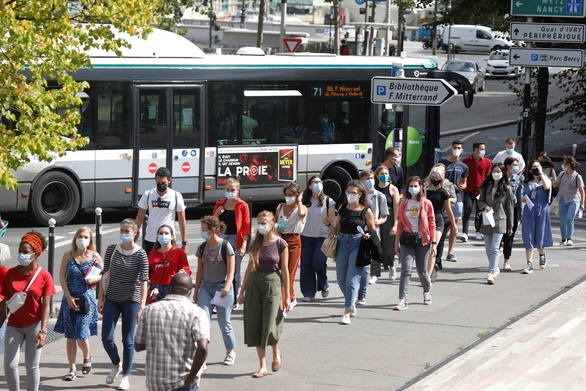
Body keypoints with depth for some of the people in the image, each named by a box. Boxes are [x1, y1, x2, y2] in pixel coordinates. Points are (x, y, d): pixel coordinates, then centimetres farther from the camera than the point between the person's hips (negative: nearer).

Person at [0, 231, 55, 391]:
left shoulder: (44, 276, -7)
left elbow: (46, 306, -8)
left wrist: (42, 331, -17)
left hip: (35, 325, -2)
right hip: (14, 325, 2)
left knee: (32, 366, 2)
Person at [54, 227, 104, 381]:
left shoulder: (95, 256, 1)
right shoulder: (68, 255, 2)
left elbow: (104, 275, 11)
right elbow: (62, 277, 0)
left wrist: (95, 278, -12)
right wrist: (68, 297, -9)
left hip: (87, 297, -1)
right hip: (70, 298, 2)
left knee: (81, 334, -8)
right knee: (70, 336, 3)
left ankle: (87, 356, 24)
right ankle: (72, 369, 11)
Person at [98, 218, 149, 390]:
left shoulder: (140, 254, -8)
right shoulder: (112, 250, 2)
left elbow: (144, 281, -12)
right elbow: (104, 273, 8)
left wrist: (142, 306, -19)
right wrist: (101, 297, 4)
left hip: (131, 300, -3)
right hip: (112, 299, 3)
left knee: (128, 340, 2)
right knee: (106, 338, -2)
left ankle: (126, 376, 14)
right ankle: (117, 365, 25)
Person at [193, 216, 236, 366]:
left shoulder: (225, 246, -7)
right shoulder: (202, 248, 6)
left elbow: (231, 271, -9)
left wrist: (227, 287, -24)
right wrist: (196, 291, 15)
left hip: (222, 286, -3)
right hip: (206, 287, 3)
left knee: (224, 322, 5)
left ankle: (230, 352, 26)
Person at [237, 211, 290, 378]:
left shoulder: (280, 244, -3)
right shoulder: (256, 243, 8)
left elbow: (285, 270, -2)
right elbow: (249, 268, 12)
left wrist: (287, 295, -3)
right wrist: (242, 291, 11)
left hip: (273, 284, -4)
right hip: (254, 284, 4)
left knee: (270, 325, -11)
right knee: (255, 326, 0)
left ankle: (276, 352, 21)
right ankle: (263, 366, 8)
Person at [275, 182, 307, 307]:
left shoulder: (302, 208, 1)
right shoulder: (280, 207, 12)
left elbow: (301, 213, -25)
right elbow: (274, 223, 20)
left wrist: (299, 201, -9)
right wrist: (275, 229, -3)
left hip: (294, 241, -4)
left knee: (290, 272, -8)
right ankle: (292, 298, 20)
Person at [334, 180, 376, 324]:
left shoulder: (366, 211, -2)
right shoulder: (342, 208, 8)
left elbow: (373, 230, 4)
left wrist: (368, 236, -16)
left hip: (357, 243, -4)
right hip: (342, 242, 5)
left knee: (352, 278, -10)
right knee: (341, 279, 8)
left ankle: (347, 313, -10)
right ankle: (351, 303, 34)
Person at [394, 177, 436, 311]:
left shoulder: (426, 203, 0)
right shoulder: (404, 203, 7)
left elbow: (432, 224, 1)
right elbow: (400, 223, 10)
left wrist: (433, 243, -3)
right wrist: (397, 242, 9)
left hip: (422, 240, -1)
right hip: (407, 240, 1)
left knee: (422, 271, 7)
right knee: (406, 270, -11)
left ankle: (427, 292, 37)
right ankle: (403, 301, -16)